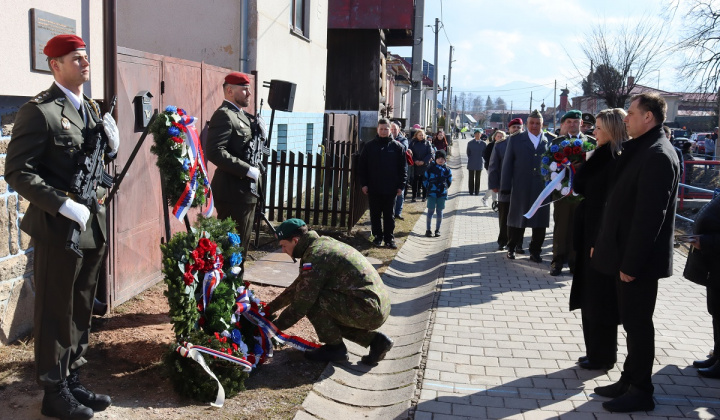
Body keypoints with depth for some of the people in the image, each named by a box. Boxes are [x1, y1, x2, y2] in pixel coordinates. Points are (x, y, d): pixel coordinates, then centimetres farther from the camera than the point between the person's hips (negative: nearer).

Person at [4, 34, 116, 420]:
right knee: (55, 315, 6)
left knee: (81, 312, 17)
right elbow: (17, 172, -16)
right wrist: (65, 206, -23)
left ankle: (73, 382, 32)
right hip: (58, 229, -8)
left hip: (92, 228, 8)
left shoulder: (92, 109, 12)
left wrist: (111, 145, -3)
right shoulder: (38, 112, -12)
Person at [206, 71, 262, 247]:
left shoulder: (243, 116, 18)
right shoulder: (223, 115, -12)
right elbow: (214, 152, -23)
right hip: (233, 193, -10)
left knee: (242, 244, 17)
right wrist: (247, 170, -22)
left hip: (245, 192, 10)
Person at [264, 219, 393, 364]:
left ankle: (335, 347, 3)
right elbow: (297, 288, 24)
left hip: (367, 311, -10)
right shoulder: (323, 243, 15)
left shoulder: (315, 256, -15)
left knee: (312, 300, -12)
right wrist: (270, 308, 27)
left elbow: (301, 303, -13)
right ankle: (375, 340, 16)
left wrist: (276, 326, 1)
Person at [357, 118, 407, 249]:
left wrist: (400, 185, -3)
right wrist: (364, 184, -3)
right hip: (373, 188, 1)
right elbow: (362, 166, 4)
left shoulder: (397, 147, 1)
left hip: (390, 189, -1)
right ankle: (378, 237, 21)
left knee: (389, 215, 6)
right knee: (375, 214, 9)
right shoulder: (370, 146, 2)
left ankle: (389, 238, 14)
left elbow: (403, 168, 2)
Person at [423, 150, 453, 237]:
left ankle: (437, 230, 14)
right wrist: (428, 187, 2)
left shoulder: (447, 169, 3)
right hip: (432, 193, -1)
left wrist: (445, 187, 7)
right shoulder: (430, 168, -1)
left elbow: (449, 181, 14)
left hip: (442, 194, 2)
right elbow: (425, 179, 5)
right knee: (430, 211, 0)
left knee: (439, 211, 7)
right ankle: (428, 229, 5)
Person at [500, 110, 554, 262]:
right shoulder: (515, 140, 3)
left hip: (543, 188, 1)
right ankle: (511, 248, 26)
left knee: (540, 222, 7)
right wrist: (505, 187, -2)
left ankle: (535, 252, 20)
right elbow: (507, 164, 2)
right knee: (517, 220, 9)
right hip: (521, 188, -1)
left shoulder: (551, 140, 4)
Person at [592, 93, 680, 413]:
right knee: (632, 320, 16)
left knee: (638, 322, 2)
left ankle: (641, 391, 15)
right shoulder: (640, 150, 12)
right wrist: (617, 252, 15)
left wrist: (631, 263, -22)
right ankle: (629, 380, 28)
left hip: (639, 259, -9)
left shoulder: (658, 155, -19)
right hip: (627, 254, 9)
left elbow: (650, 215, -23)